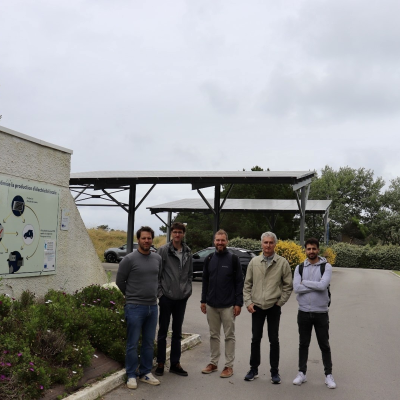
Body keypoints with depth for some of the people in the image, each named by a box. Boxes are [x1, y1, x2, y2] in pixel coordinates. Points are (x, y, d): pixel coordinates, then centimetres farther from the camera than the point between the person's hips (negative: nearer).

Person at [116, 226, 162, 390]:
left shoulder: (157, 258, 5)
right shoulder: (129, 259, -10)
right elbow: (120, 281, -1)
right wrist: (132, 295, 8)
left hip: (153, 307, 5)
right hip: (135, 308, -5)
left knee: (149, 343, 12)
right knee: (133, 344, 2)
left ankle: (146, 372, 25)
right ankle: (131, 375, 14)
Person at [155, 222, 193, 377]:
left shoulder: (188, 253, 6)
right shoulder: (163, 250, -8)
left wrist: (188, 290, 4)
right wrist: (160, 292, -10)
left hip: (182, 298, 4)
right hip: (166, 297, -4)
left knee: (177, 332, 13)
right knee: (163, 331, 7)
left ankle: (175, 363, 23)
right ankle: (160, 363, 19)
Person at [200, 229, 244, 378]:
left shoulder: (233, 259, -5)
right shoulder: (209, 259, 6)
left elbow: (239, 282, -6)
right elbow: (205, 281, 11)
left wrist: (238, 303, -11)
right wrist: (203, 301, 7)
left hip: (228, 305, -4)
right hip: (211, 305, 4)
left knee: (229, 336, 4)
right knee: (214, 335, 13)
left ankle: (229, 366, 12)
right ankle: (213, 363, 23)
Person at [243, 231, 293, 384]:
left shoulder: (282, 263, -4)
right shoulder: (254, 262, 3)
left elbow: (288, 286, 1)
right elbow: (247, 284, 7)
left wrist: (280, 302, -4)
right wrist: (248, 302, -1)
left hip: (274, 308, -2)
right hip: (257, 307, 2)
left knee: (274, 340, 5)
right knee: (256, 339, 10)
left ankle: (274, 371, 17)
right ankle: (254, 369, 22)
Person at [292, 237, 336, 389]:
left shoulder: (326, 266, -5)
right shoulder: (299, 268, 2)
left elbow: (323, 285, -21)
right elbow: (296, 288, -12)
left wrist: (304, 282, -12)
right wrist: (316, 286, -16)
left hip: (321, 313, -2)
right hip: (304, 312, 2)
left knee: (324, 345, 9)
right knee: (303, 344, 13)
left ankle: (328, 375, 21)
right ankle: (302, 373, 24)